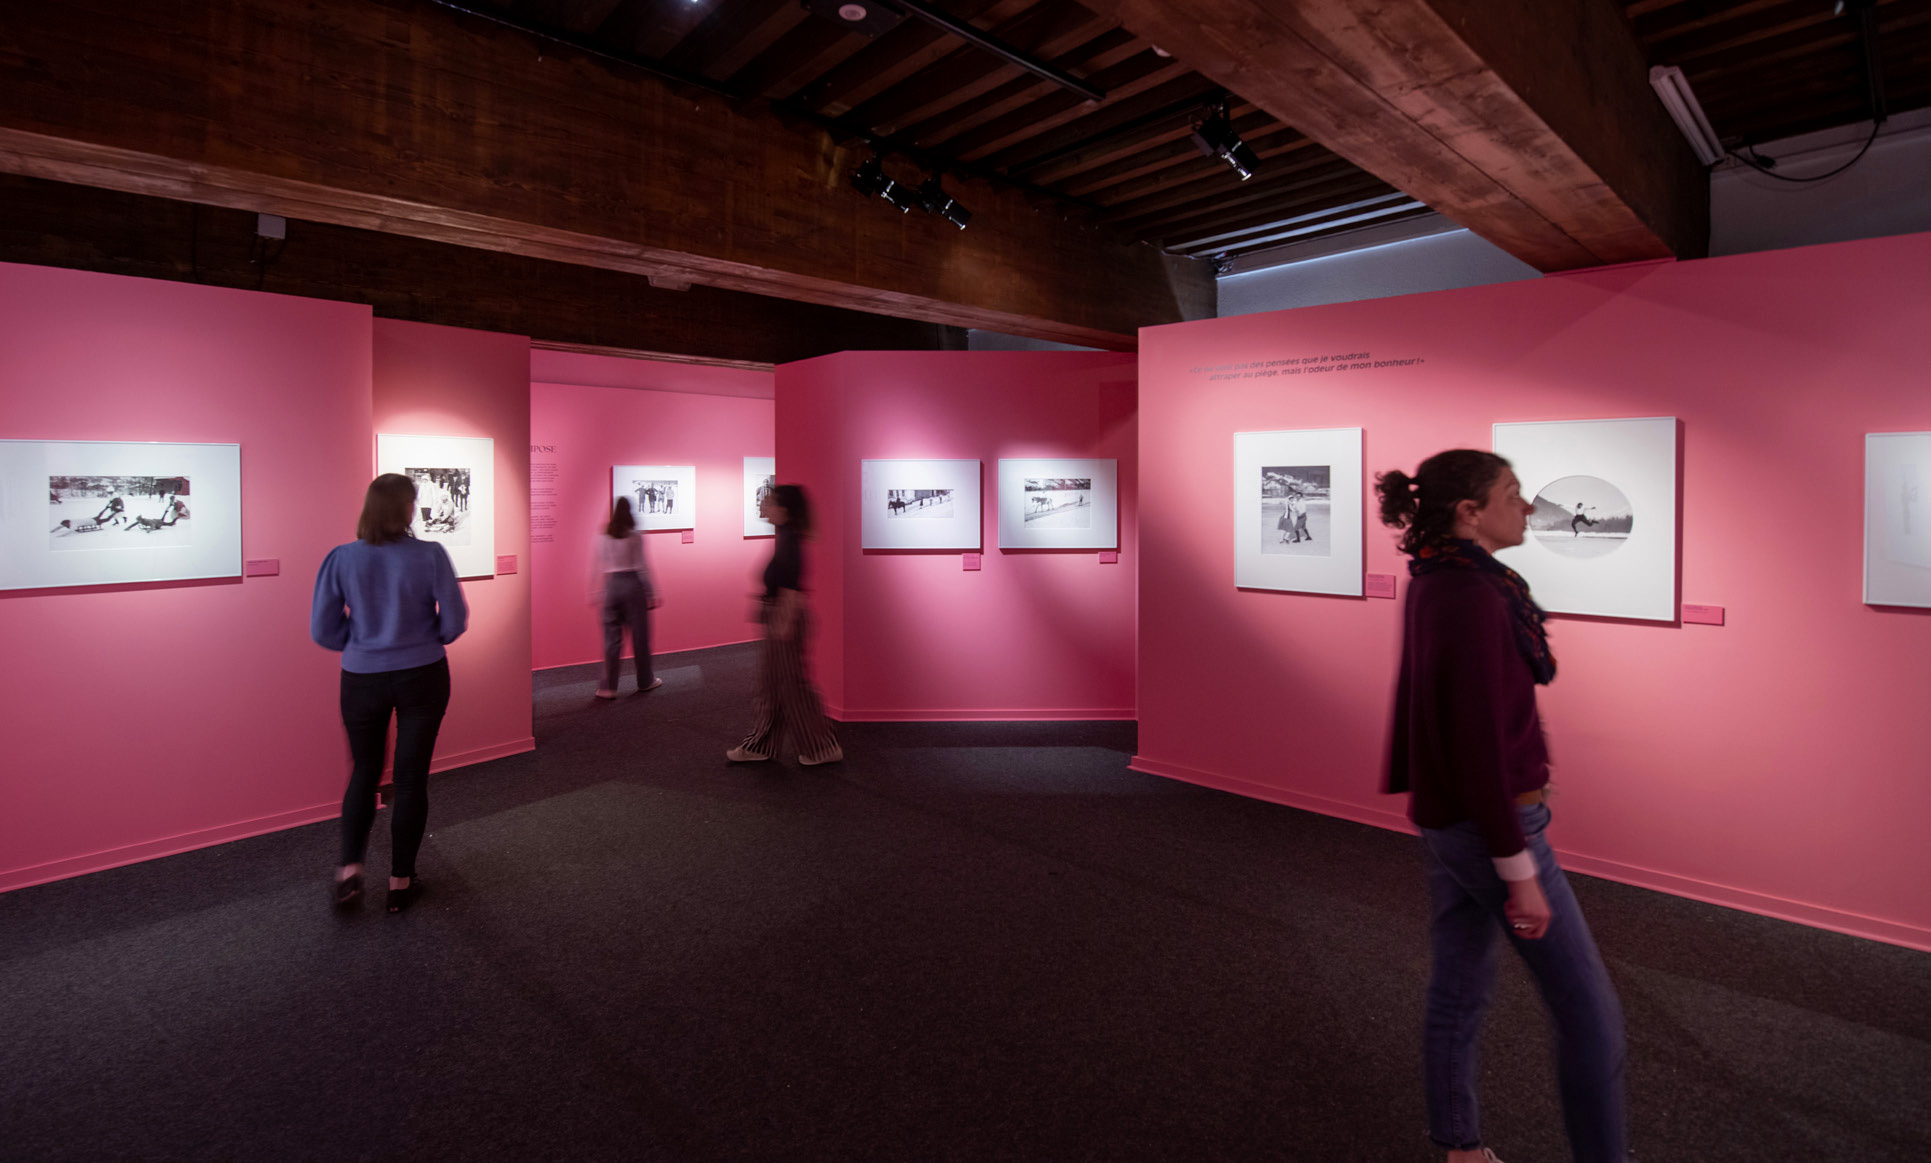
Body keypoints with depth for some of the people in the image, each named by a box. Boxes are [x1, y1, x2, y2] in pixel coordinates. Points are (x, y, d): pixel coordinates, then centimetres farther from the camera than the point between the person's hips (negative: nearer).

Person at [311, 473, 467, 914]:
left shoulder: (341, 559, -8)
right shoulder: (430, 556, -14)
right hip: (422, 677, -2)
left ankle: (350, 870, 14)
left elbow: (323, 630, -5)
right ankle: (401, 881, 20)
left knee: (365, 771, 22)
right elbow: (455, 621, -10)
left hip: (362, 679, 2)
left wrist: (361, 641, 13)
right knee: (411, 778, 10)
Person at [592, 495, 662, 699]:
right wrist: (651, 594, 0)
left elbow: (598, 568, 5)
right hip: (632, 583, -3)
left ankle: (609, 687, 7)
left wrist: (596, 593, 13)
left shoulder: (602, 537, 2)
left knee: (612, 637, 6)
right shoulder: (635, 536, -7)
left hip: (611, 585, 3)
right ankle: (645, 681, 19)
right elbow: (641, 567, -6)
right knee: (639, 635, 8)